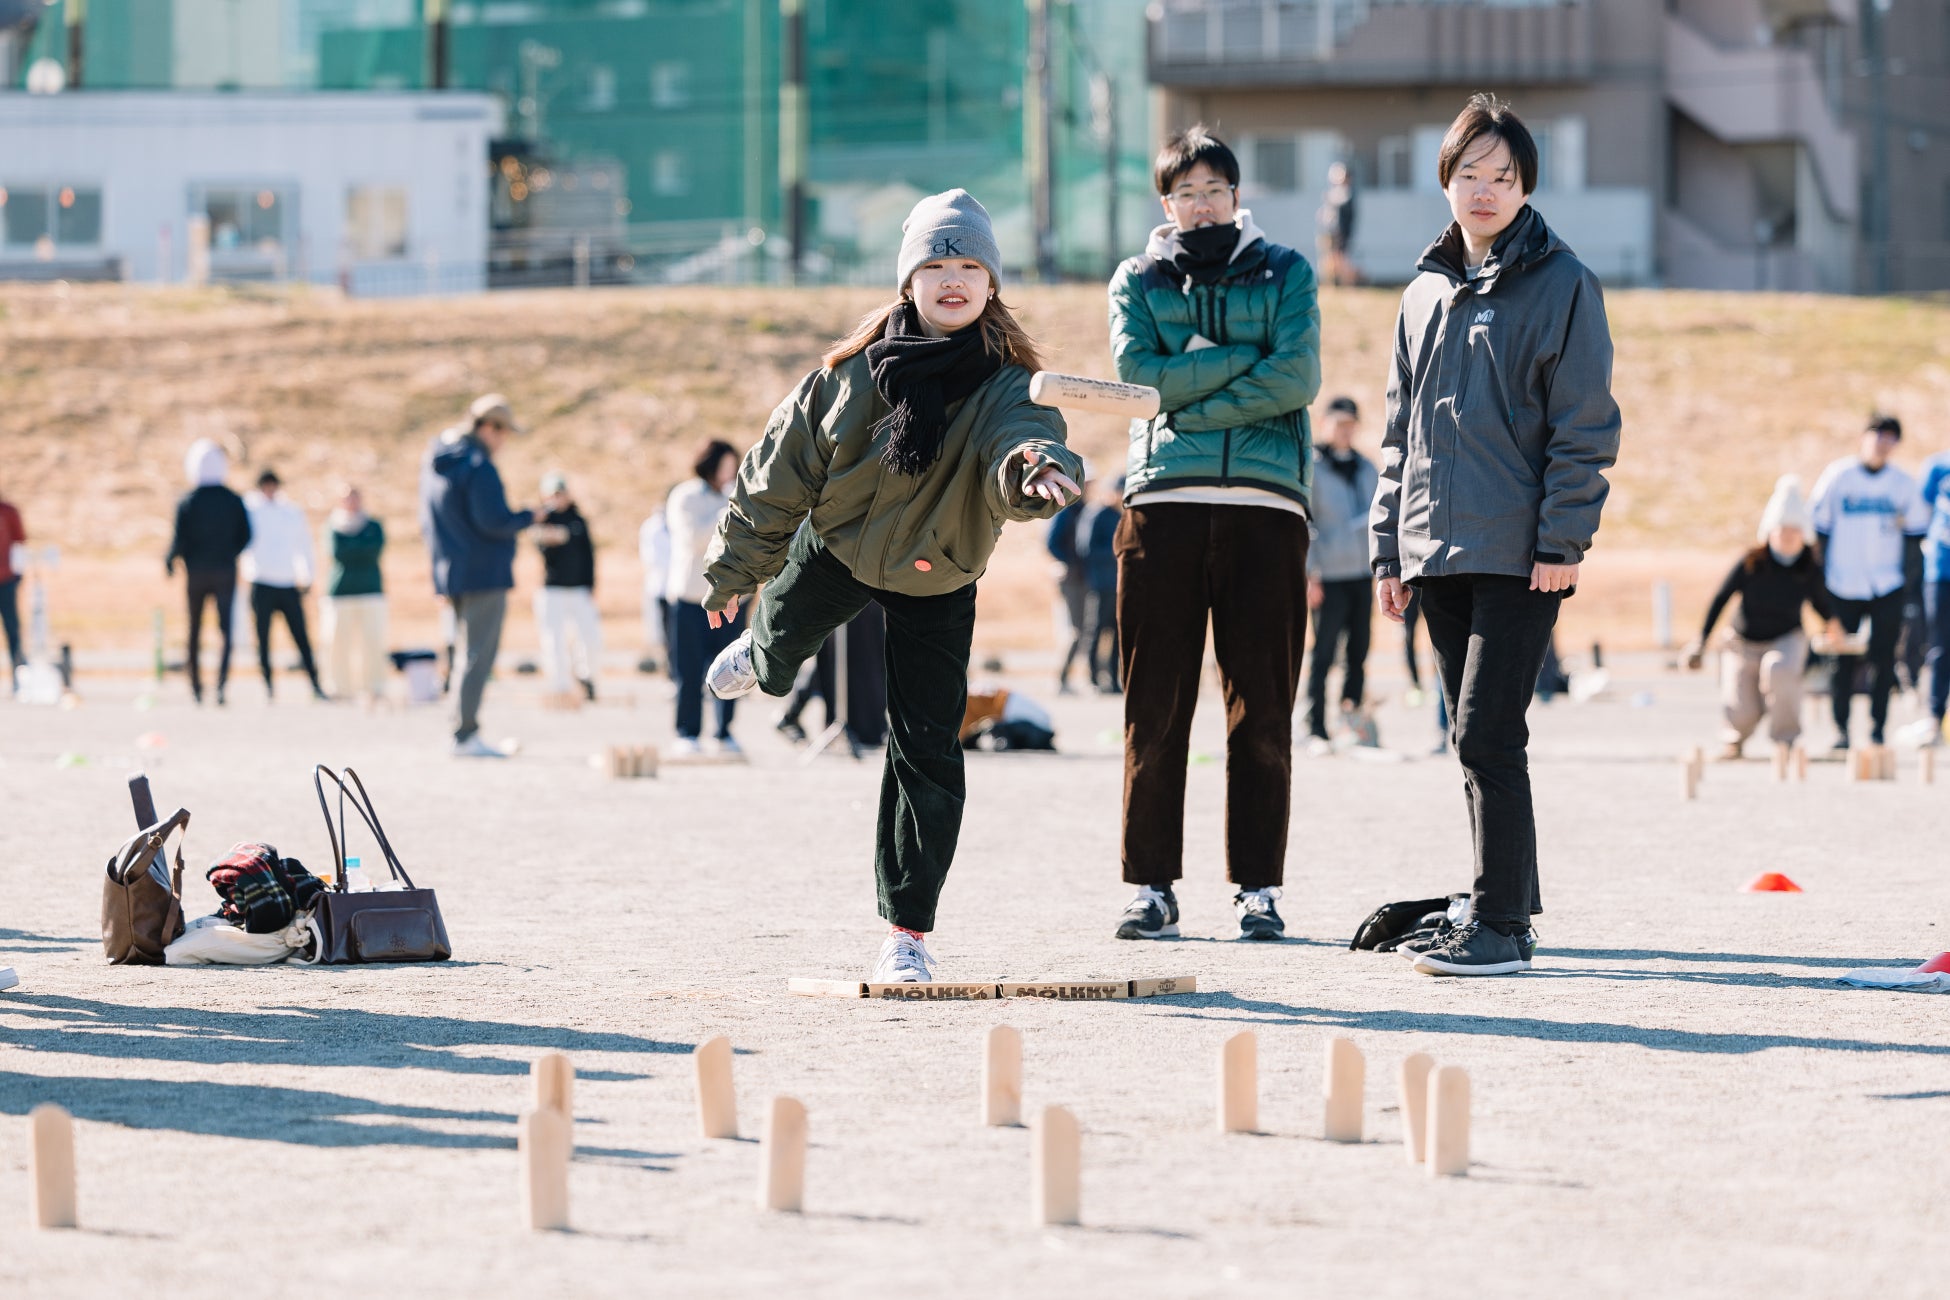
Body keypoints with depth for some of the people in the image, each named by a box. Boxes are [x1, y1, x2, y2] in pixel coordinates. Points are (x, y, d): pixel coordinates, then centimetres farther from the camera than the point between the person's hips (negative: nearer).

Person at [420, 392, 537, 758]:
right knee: (480, 653, -6)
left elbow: (426, 522, 19)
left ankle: (464, 732, 14)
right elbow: (494, 521, -20)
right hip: (484, 573, -9)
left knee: (473, 650, 16)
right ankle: (465, 736, -8)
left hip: (449, 573, 9)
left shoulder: (432, 463, 13)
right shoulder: (478, 467, -15)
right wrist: (530, 517, -4)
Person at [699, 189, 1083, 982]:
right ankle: (760, 651, 70)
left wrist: (1037, 469, -72)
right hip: (834, 549, 2)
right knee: (775, 661, 28)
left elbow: (1026, 442, -46)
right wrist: (736, 568, 0)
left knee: (926, 751, -9)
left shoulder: (1005, 387, -24)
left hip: (933, 586, -2)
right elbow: (785, 467, -7)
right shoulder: (856, 370, -18)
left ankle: (908, 930, 1)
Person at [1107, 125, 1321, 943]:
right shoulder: (1137, 282, 15)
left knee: (1261, 706, -1)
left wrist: (1187, 400, -6)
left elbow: (1297, 378, -3)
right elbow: (1137, 376, -3)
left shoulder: (1284, 274, 13)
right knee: (1155, 706, -1)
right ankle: (1152, 884, 4)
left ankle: (1257, 886, 3)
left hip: (1264, 505, 0)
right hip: (1163, 505, 0)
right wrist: (1242, 357, -6)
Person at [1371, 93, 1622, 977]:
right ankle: (1511, 908, 19)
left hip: (1519, 554, -6)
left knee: (1487, 736, -13)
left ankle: (1500, 926, -11)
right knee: (1478, 741, 11)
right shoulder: (1426, 294, 15)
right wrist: (1389, 547, 14)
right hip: (1438, 553, 6)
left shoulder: (1560, 286, -3)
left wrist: (1561, 540, -13)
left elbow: (1584, 426, -7)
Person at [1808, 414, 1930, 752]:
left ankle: (1877, 730, 5)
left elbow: (1916, 530, 13)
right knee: (1843, 660, -1)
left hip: (1887, 585, 1)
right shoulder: (1837, 476, -1)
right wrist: (1822, 572, 0)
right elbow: (1818, 525, 3)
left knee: (1884, 660, -3)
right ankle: (1840, 730, 6)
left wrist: (1907, 571, 5)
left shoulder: (1903, 483, 4)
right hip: (1843, 584, -1)